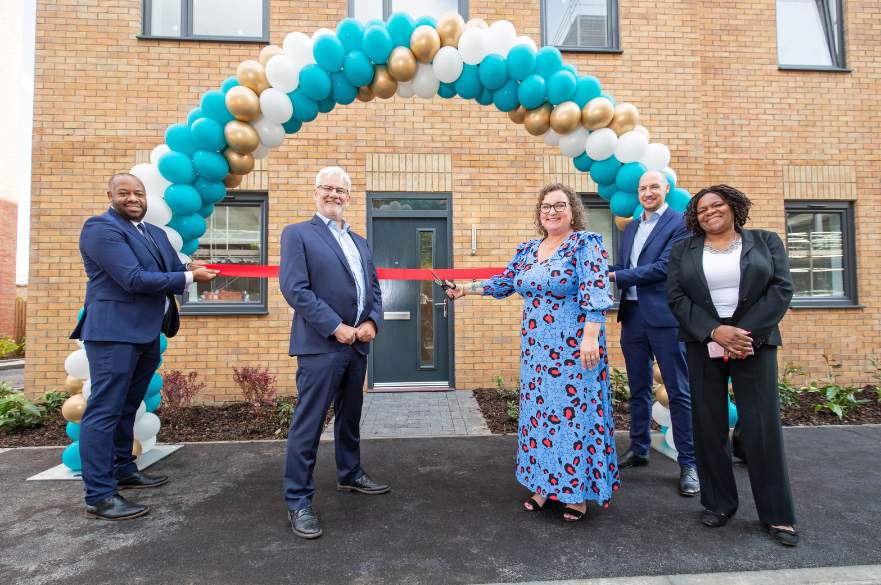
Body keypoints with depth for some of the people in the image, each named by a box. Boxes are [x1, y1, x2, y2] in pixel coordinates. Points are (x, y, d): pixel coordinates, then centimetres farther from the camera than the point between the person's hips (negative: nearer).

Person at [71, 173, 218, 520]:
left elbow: (174, 270, 15)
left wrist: (190, 269, -7)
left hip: (148, 333, 9)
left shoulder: (155, 233, 17)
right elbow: (134, 279, -20)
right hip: (114, 332, -9)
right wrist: (189, 278, -15)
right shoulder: (100, 228, -10)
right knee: (104, 410, -5)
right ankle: (99, 496, 1)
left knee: (127, 408, 17)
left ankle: (123, 471, 30)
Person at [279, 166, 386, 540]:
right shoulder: (297, 234, -2)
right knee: (308, 424, -2)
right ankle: (298, 501, 11)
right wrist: (336, 327, -17)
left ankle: (350, 475, 37)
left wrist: (372, 322, -3)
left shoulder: (360, 242, 18)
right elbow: (294, 288, -13)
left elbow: (373, 288, 17)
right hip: (320, 345, -7)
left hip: (357, 344, 7)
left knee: (350, 417, 19)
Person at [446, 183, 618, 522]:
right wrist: (465, 289, 18)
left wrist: (590, 338, -23)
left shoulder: (586, 244, -7)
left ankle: (578, 491, 16)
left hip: (574, 348, -6)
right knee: (539, 410, 11)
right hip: (536, 348, 6)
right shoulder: (528, 250, 12)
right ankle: (544, 484, 26)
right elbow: (505, 282, 20)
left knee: (574, 410, 1)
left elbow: (595, 294, -16)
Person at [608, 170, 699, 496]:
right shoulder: (630, 229, 17)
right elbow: (620, 268, 13)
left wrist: (614, 276, -17)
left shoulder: (679, 224, -4)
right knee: (639, 390, 15)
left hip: (665, 318, -6)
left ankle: (688, 463, 12)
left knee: (679, 392, 1)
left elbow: (663, 268, -16)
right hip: (633, 317, 7)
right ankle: (639, 451, 28)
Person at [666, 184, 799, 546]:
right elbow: (676, 298, 0)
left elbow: (781, 290, -2)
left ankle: (777, 513, 14)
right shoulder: (683, 250, 9)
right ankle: (718, 503, 18)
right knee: (709, 426, 4)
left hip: (755, 343, -1)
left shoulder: (766, 241, 8)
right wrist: (715, 332, -13)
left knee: (762, 427, 0)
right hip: (703, 346, 1)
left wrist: (745, 333, -13)